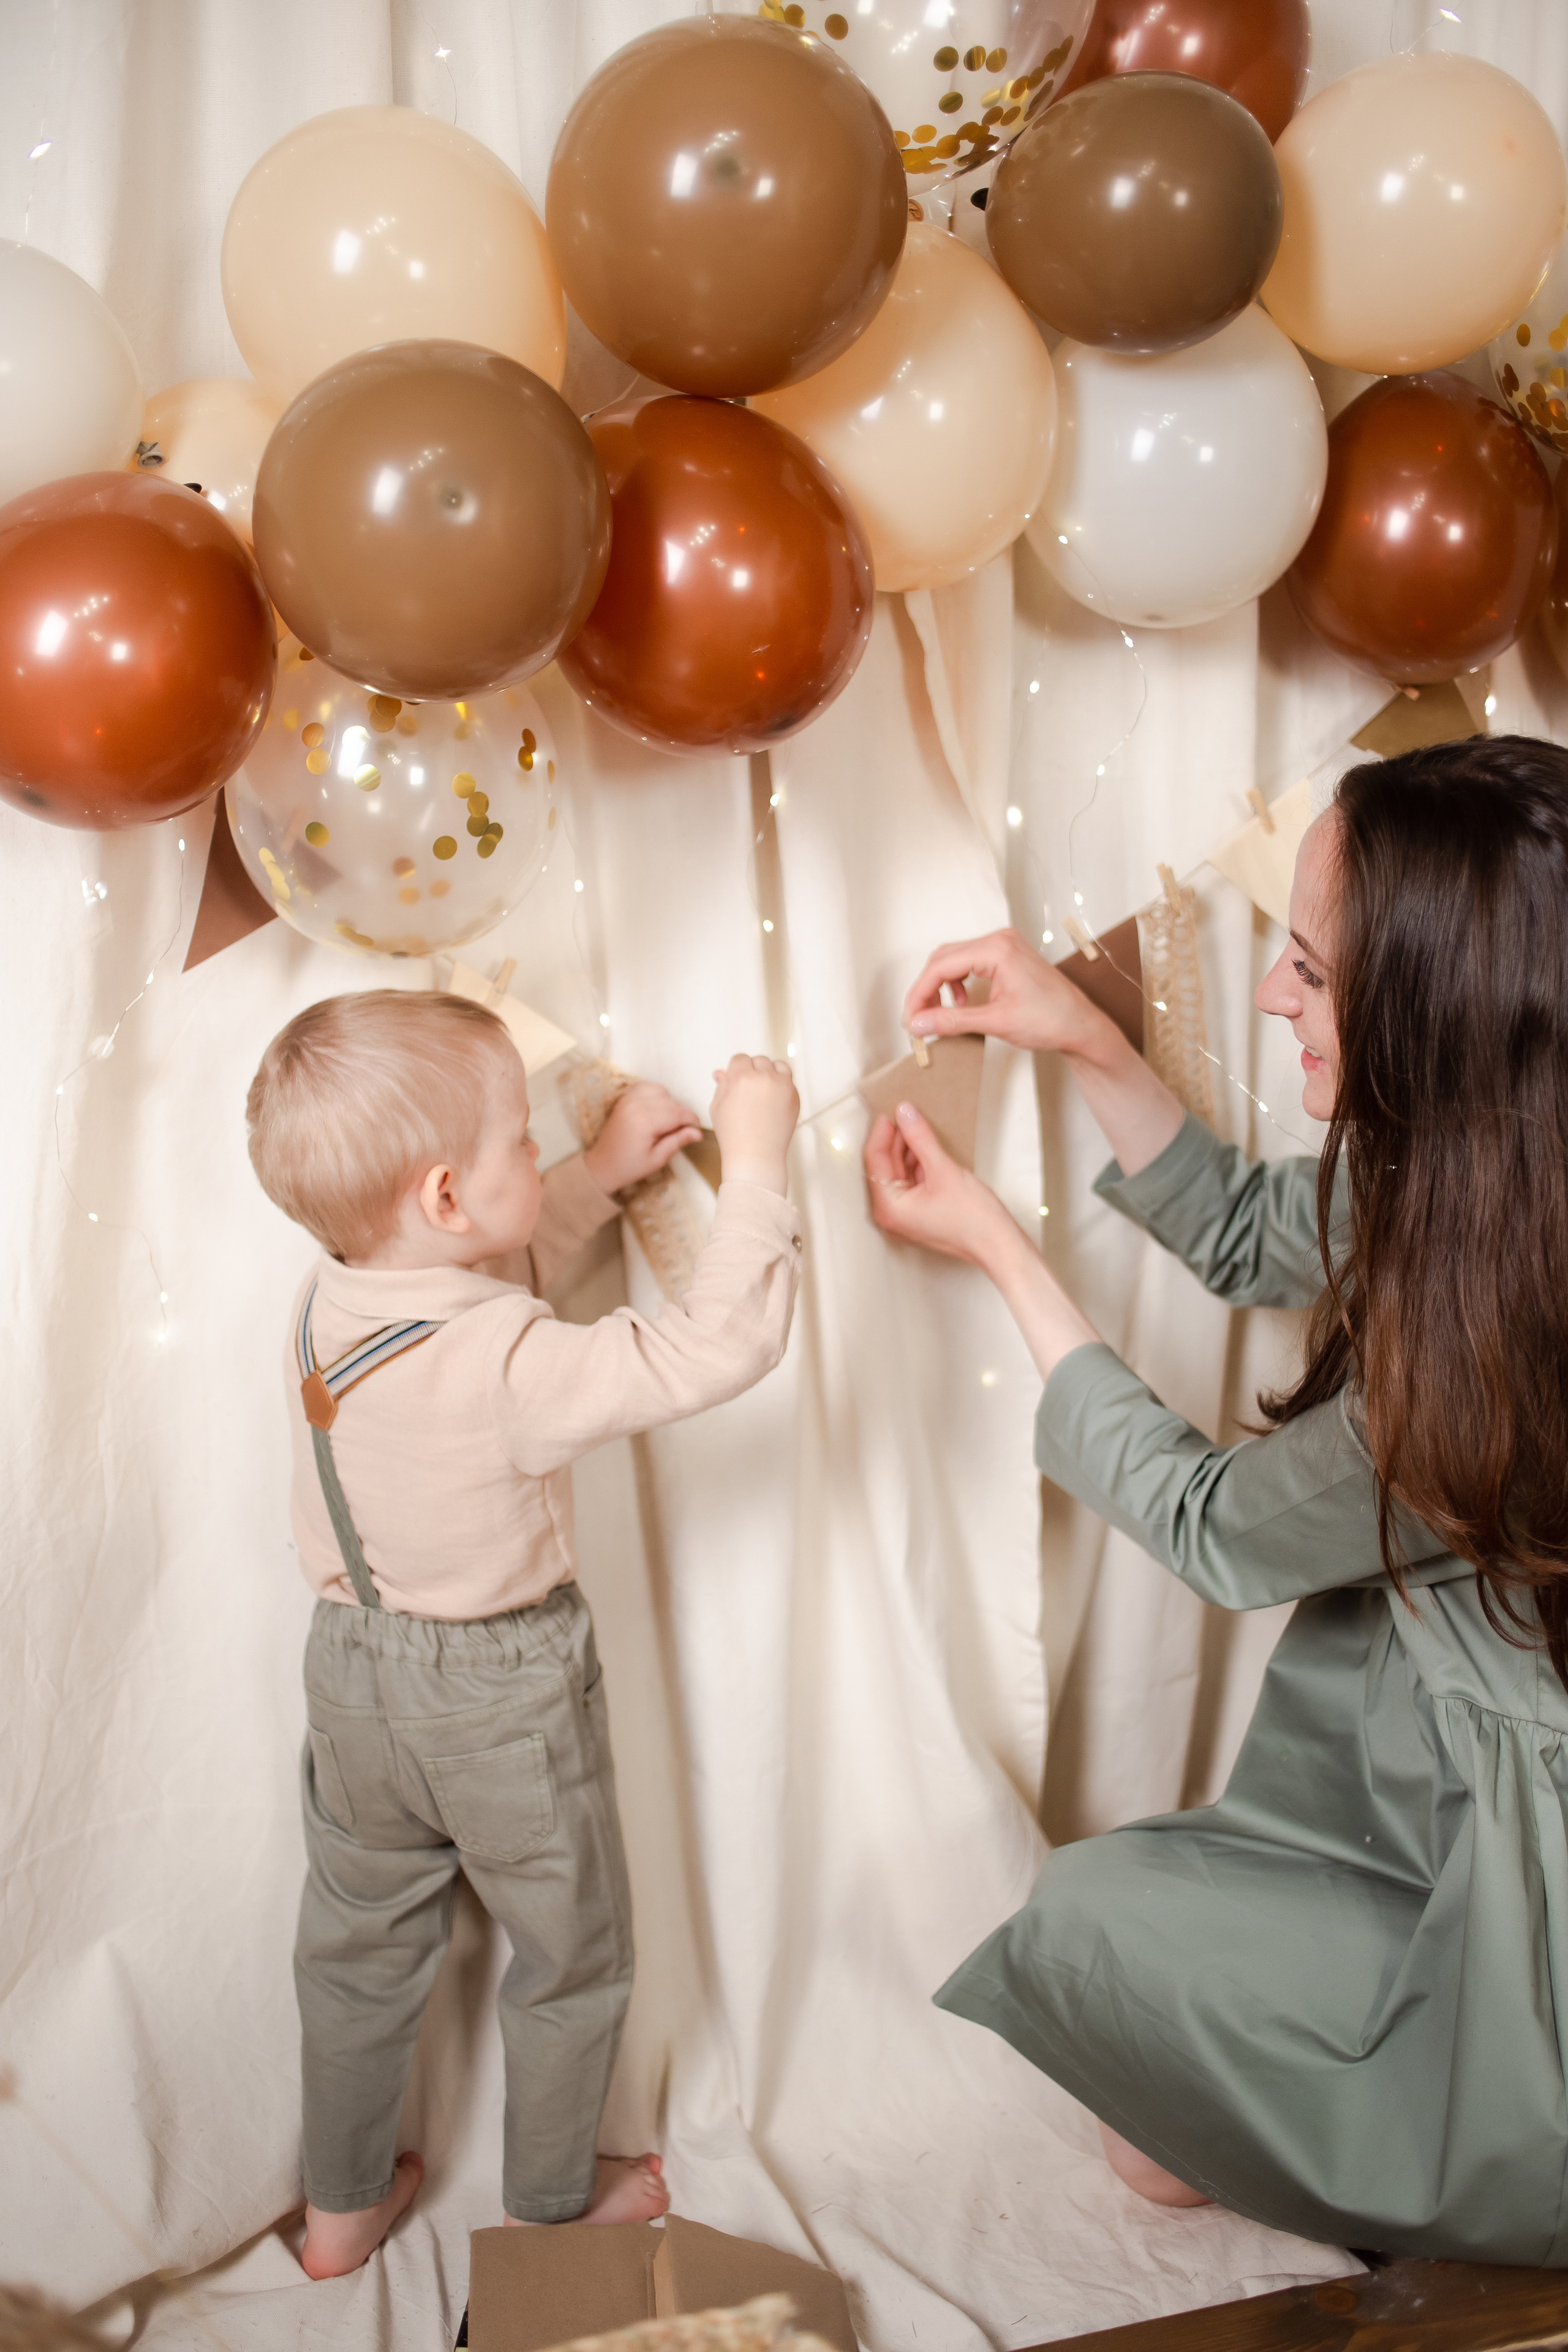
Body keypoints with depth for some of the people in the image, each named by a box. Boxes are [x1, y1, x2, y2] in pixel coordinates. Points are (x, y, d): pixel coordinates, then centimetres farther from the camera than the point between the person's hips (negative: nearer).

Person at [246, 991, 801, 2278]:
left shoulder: (331, 1298, -10)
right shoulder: (509, 1370, -34)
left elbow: (490, 1273, 9)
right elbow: (720, 1347, -36)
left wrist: (603, 1173, 5)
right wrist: (755, 1158, -28)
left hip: (356, 1676, 7)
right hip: (505, 1700, -6)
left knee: (360, 1944, 25)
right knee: (572, 1956, 20)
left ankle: (341, 2208, 44)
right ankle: (554, 2206, 41)